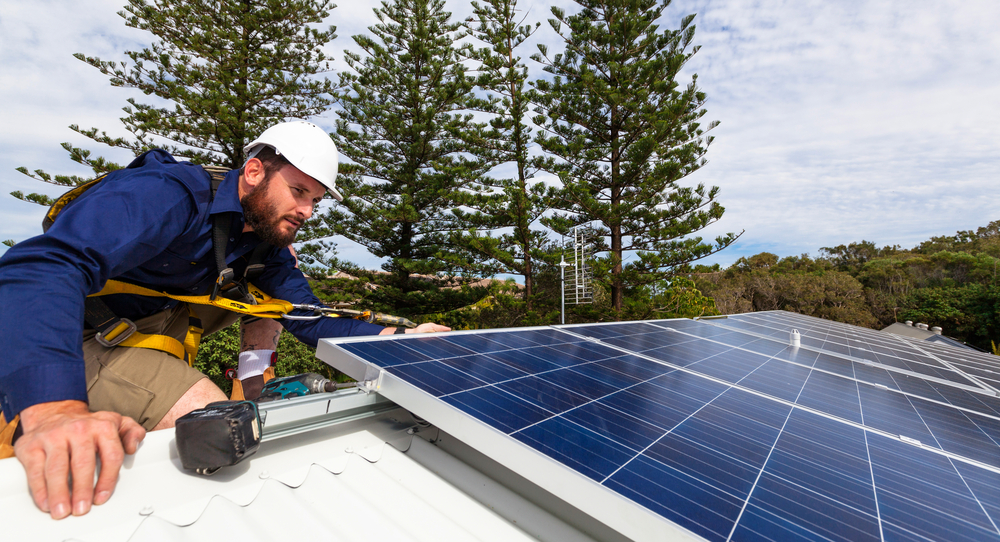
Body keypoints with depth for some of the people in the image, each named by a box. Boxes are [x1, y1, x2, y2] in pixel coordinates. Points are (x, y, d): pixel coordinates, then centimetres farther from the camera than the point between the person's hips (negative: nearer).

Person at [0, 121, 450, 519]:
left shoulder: (267, 243, -3)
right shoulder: (169, 194, -27)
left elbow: (312, 321, -6)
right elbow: (44, 267, -40)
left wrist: (400, 338, -19)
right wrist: (53, 409, -55)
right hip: (71, 337, -7)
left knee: (270, 294, -3)